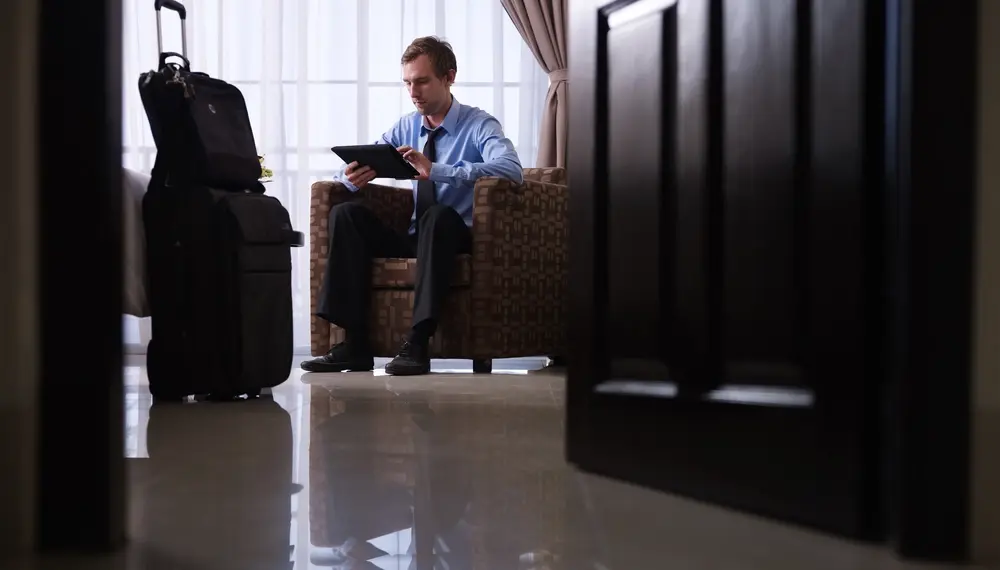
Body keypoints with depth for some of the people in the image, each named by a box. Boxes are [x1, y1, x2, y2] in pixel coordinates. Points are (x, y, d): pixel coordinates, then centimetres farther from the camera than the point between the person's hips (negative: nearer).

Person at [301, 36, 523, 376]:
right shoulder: (406, 128, 12)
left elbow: (511, 169, -26)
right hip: (413, 238, 5)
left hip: (455, 236, -5)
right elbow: (350, 171, 11)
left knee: (439, 214, -36)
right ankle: (355, 344, -23)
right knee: (345, 213, -15)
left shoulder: (480, 126, -5)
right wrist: (353, 178, -17)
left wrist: (435, 170, -34)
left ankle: (418, 345, -38)